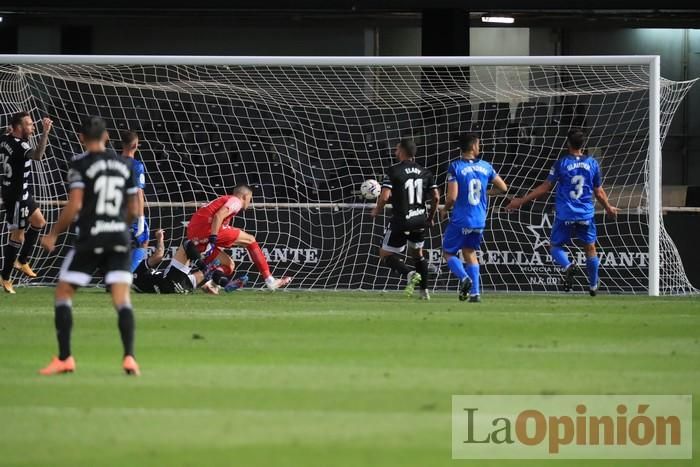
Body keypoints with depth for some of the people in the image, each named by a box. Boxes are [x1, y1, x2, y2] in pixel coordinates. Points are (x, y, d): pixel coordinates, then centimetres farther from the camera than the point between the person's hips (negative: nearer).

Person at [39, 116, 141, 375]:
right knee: (122, 298, 2)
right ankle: (129, 356, -14)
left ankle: (64, 358, 4)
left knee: (63, 292, 9)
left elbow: (74, 206, -13)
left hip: (90, 239, -4)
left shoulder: (80, 165, -5)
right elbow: (134, 210, 12)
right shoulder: (125, 164, 10)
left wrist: (53, 235, -1)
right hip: (119, 238, 4)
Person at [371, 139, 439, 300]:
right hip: (420, 220, 6)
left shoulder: (393, 171, -12)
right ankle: (425, 290, 21)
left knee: (386, 255, 7)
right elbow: (436, 197, 4)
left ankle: (410, 274, -17)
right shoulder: (424, 172, 4)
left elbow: (384, 197, -19)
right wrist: (430, 217, 19)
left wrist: (376, 211, 1)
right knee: (417, 253, 25)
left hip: (401, 221, -6)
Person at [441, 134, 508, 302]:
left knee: (448, 252, 10)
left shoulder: (455, 167, -12)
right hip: (479, 221, 4)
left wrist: (445, 209, 3)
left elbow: (452, 196, -17)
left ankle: (464, 278, -16)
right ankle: (475, 293, 8)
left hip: (461, 220, -4)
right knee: (470, 253, 18)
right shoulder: (485, 166, 2)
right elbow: (503, 188, 11)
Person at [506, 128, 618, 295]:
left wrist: (521, 201, 4)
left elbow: (545, 188, -3)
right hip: (586, 215, 2)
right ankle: (593, 286, 23)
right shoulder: (592, 163, 2)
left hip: (565, 215, -2)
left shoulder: (561, 163, -5)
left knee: (555, 245, 11)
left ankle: (567, 266, -20)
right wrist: (608, 208, 30)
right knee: (590, 248, 17)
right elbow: (599, 192, 10)